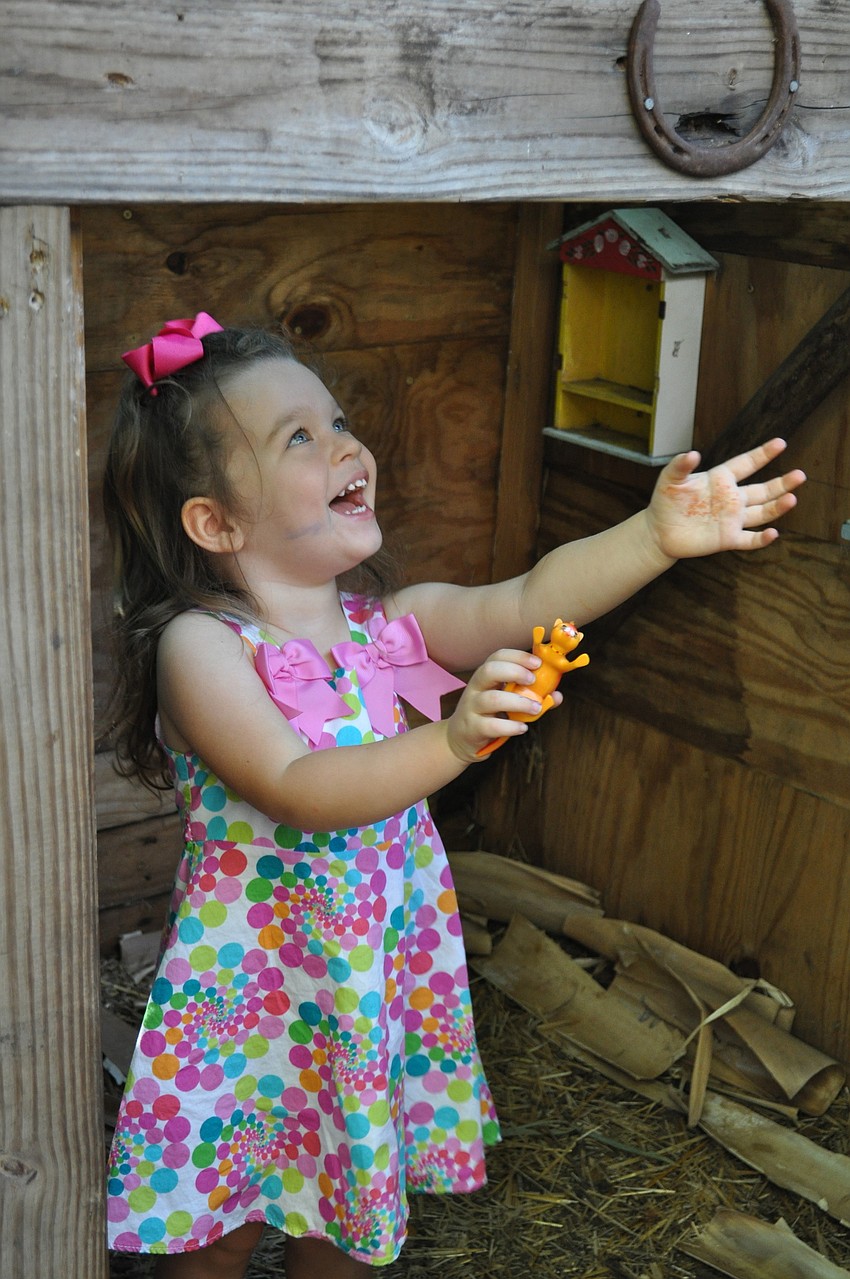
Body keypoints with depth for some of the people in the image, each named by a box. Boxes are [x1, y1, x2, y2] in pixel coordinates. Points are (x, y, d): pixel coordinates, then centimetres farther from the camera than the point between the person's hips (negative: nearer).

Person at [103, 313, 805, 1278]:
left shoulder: (393, 625, -2)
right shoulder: (202, 647, -19)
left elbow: (530, 601, -13)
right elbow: (297, 794, -31)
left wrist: (657, 535, -27)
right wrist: (450, 741, -45)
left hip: (379, 977, 5)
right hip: (246, 991, -5)